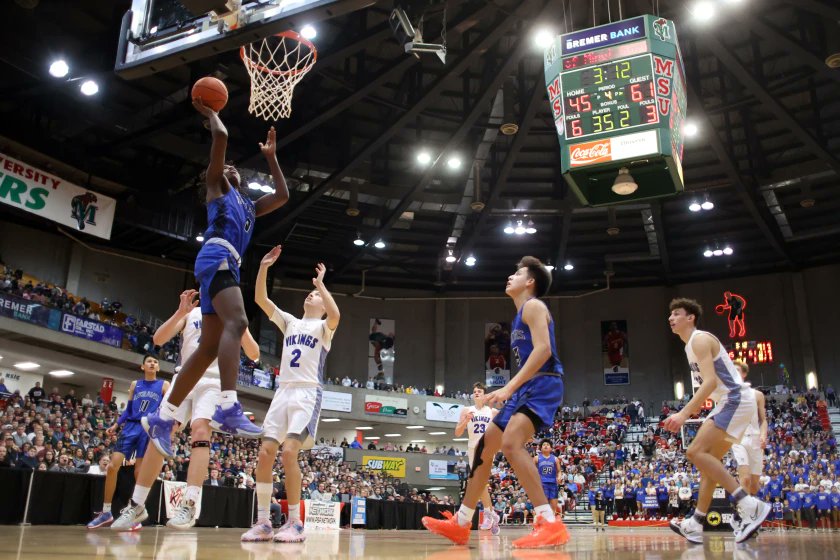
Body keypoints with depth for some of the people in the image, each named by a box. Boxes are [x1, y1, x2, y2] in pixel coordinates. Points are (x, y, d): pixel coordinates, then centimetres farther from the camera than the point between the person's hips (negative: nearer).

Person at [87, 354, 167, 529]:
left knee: (140, 472, -4)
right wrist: (116, 424, 6)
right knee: (112, 466, -7)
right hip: (131, 426, 3)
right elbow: (128, 409, 18)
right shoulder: (135, 385, 15)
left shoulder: (164, 385, 6)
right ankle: (106, 512, 5)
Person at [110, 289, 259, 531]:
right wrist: (180, 312, -12)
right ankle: (137, 505, 7)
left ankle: (189, 505, -31)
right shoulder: (191, 312, 15)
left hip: (214, 382, -3)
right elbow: (158, 339, 2)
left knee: (200, 429, -25)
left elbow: (254, 354, 1)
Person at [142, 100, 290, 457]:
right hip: (217, 257, -8)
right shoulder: (217, 187, 17)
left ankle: (162, 417, 6)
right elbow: (221, 137, 8)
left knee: (209, 347, 2)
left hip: (227, 264, 8)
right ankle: (228, 408, -42)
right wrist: (210, 113, 26)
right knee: (236, 323, -29)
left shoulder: (249, 205, 36)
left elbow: (283, 195, 38)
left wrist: (270, 157, 43)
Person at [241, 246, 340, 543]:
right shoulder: (290, 322, 20)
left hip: (308, 394, -6)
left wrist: (321, 283, -12)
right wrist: (264, 267, 0)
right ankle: (263, 522, 4)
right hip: (283, 392, 6)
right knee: (265, 453, -3)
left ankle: (295, 523, -12)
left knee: (289, 452, -20)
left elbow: (335, 315, -21)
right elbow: (260, 299, 10)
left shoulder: (323, 326, 4)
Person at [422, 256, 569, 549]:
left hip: (544, 384, -10)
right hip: (528, 387, 11)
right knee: (484, 446, 9)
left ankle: (550, 524, -28)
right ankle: (460, 524, 16)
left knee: (510, 442, -30)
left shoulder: (533, 306, -6)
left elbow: (543, 349, -22)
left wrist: (509, 387, -26)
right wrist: (508, 392, 21)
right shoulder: (521, 315, 24)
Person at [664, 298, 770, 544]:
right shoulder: (692, 344, 19)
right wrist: (687, 413, 22)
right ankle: (695, 525, 15)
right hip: (729, 403, 11)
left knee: (696, 452, -18)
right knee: (708, 459, 11)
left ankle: (750, 505, -19)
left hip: (735, 400, -11)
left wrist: (684, 414, -28)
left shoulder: (700, 339, -11)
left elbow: (710, 381, -23)